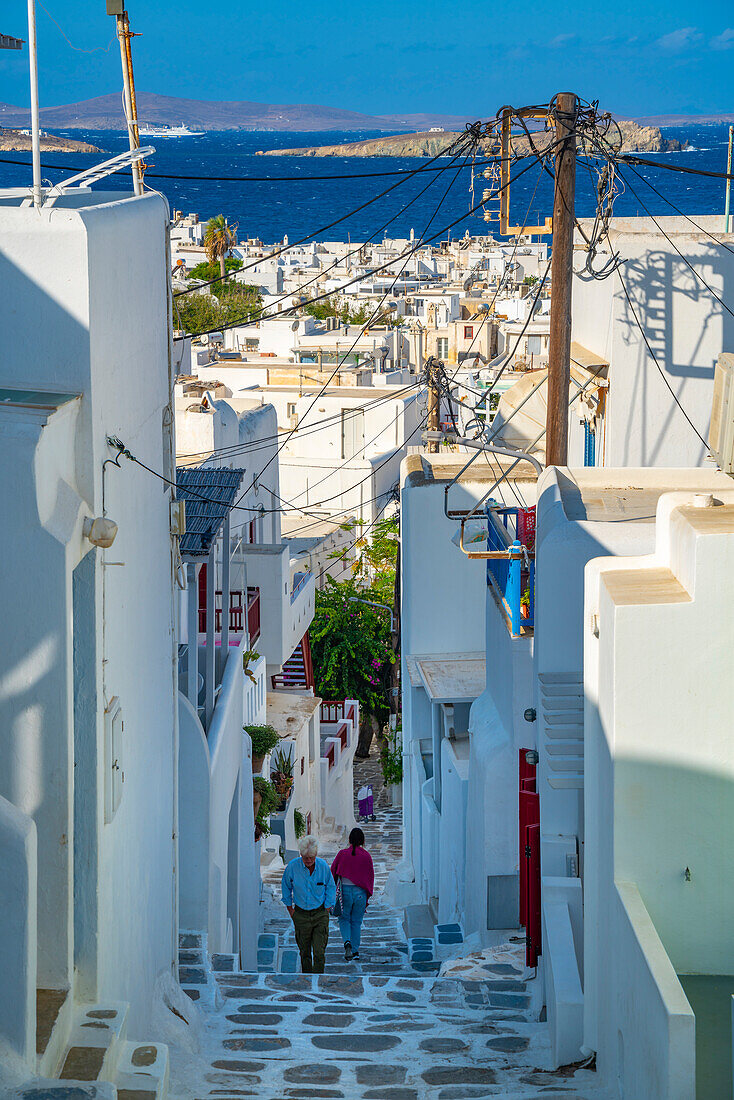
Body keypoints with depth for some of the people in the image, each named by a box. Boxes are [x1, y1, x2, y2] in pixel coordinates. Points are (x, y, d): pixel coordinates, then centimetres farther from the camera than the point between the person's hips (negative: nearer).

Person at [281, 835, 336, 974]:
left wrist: (327, 909, 2)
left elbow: (331, 888, 6)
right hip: (301, 914, 1)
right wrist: (290, 908, 7)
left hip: (320, 914, -1)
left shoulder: (323, 866, -8)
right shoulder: (293, 866, -9)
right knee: (304, 952, 9)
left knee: (319, 952, -8)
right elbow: (286, 887, 7)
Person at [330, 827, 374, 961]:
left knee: (344, 919, 13)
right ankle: (355, 951, 13)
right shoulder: (366, 856, -2)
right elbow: (370, 876, 3)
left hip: (345, 890, -1)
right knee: (356, 921, 13)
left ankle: (347, 942, -12)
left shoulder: (342, 854, -4)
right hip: (360, 892, 1)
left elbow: (333, 872, 3)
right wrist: (367, 897, 12)